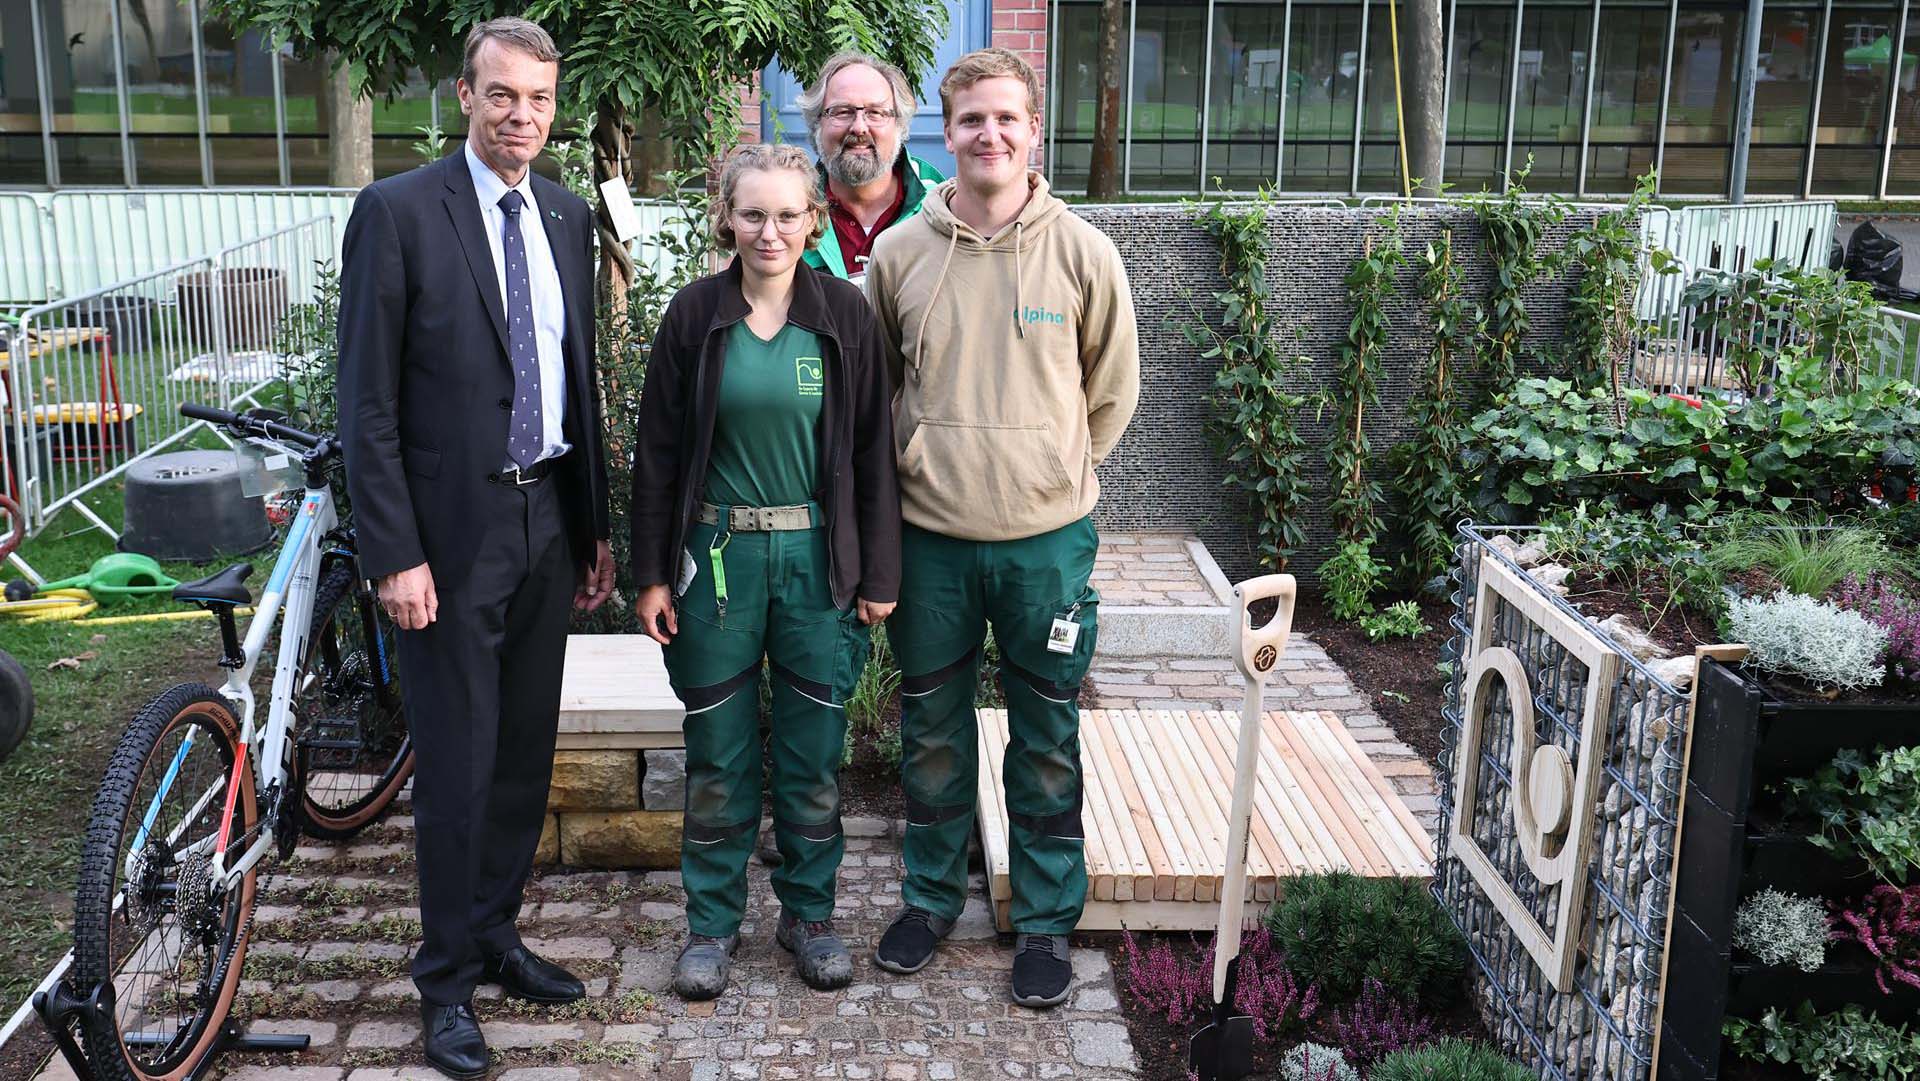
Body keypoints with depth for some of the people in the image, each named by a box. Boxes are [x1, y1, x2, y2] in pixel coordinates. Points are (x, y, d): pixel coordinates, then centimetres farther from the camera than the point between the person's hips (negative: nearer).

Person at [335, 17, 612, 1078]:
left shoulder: (568, 218, 8)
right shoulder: (397, 212, -9)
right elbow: (368, 403, -11)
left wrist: (596, 523, 12)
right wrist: (394, 555, -15)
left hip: (549, 521, 6)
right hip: (452, 527, -5)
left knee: (525, 750, 14)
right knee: (458, 764, 3)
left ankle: (495, 934, 33)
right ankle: (447, 980, 20)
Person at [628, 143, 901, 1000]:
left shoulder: (845, 315, -1)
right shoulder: (695, 315, -1)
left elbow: (872, 449, 1)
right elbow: (658, 450, 1)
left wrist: (878, 573, -1)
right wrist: (652, 573, -1)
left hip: (818, 558, 0)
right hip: (718, 557, 0)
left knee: (814, 755, 9)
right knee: (716, 758, 8)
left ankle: (808, 913, 27)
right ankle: (712, 921, 24)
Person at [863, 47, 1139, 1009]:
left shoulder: (1082, 254, -5)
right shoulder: (899, 254, -2)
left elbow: (1113, 388, 6)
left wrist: (1052, 469, 8)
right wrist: (918, 460, 8)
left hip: (1046, 536, -1)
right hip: (931, 536, 1)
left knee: (1047, 740, 10)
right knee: (931, 731, 14)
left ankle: (1046, 919, 26)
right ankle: (931, 895, 33)